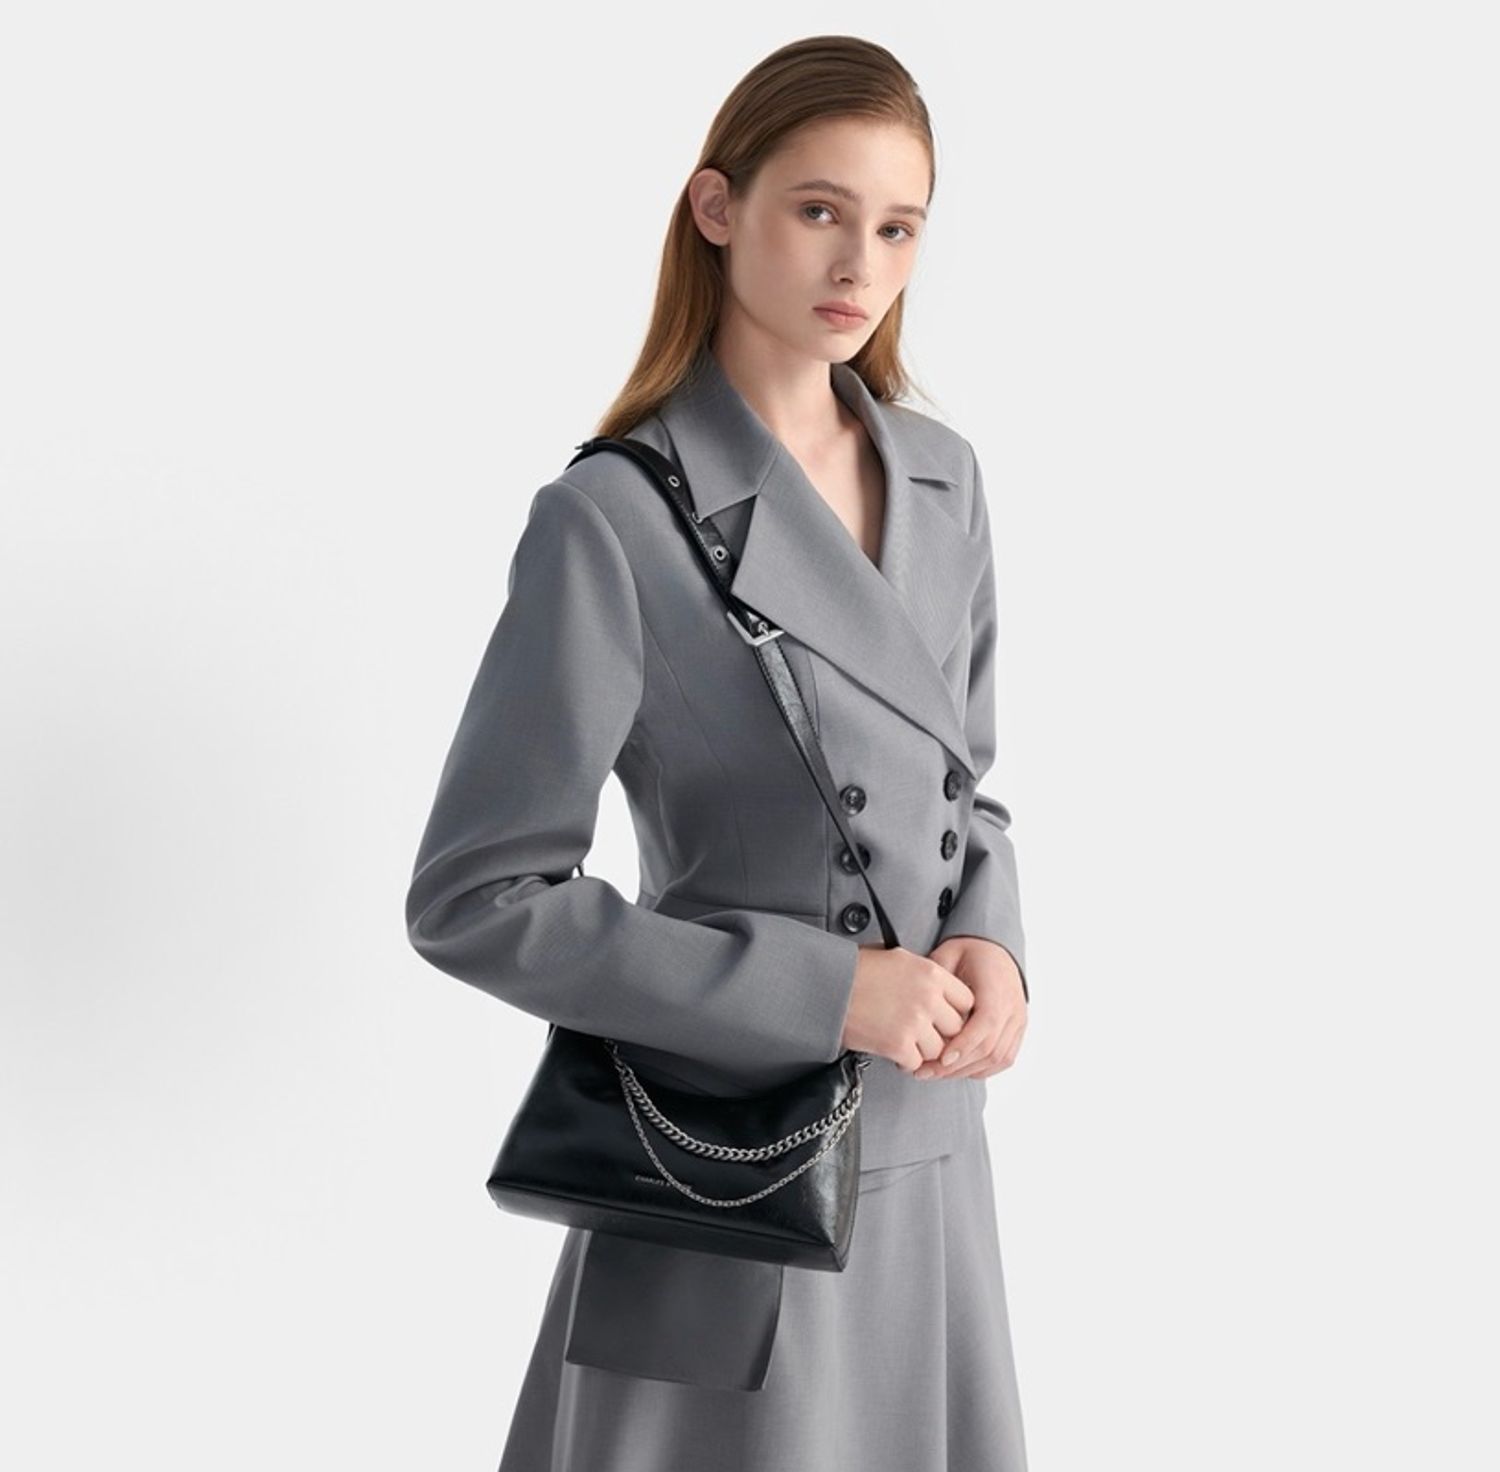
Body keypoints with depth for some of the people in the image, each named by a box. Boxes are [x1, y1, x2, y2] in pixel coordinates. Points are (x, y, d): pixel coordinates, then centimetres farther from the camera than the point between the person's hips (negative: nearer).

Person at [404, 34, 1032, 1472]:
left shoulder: (942, 480, 2)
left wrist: (990, 944, -7)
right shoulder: (616, 520, -17)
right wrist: (822, 990, -19)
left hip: (931, 1136, 6)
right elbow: (473, 901, -16)